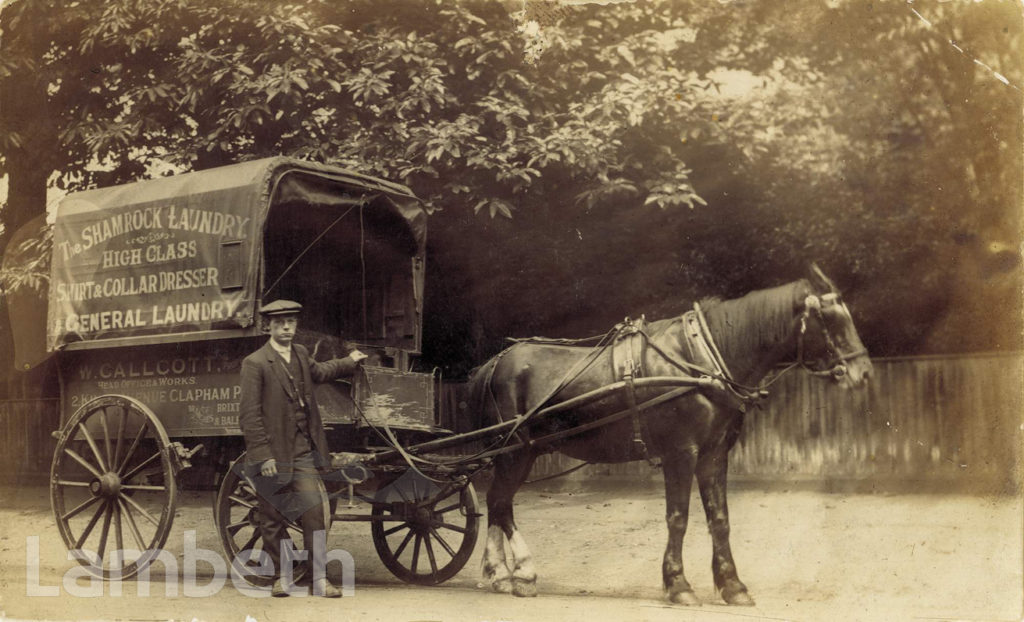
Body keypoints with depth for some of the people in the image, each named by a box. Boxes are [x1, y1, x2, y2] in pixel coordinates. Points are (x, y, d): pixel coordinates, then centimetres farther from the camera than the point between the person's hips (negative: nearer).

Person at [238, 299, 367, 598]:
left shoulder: (300, 355, 10)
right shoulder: (255, 363, -11)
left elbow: (318, 372, 35)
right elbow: (249, 415, -13)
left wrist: (348, 362, 45)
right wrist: (264, 455, -17)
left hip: (302, 451, 5)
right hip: (272, 454, -5)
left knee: (315, 511, -4)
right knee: (273, 519, 7)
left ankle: (319, 578, 5)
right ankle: (281, 576, 24)